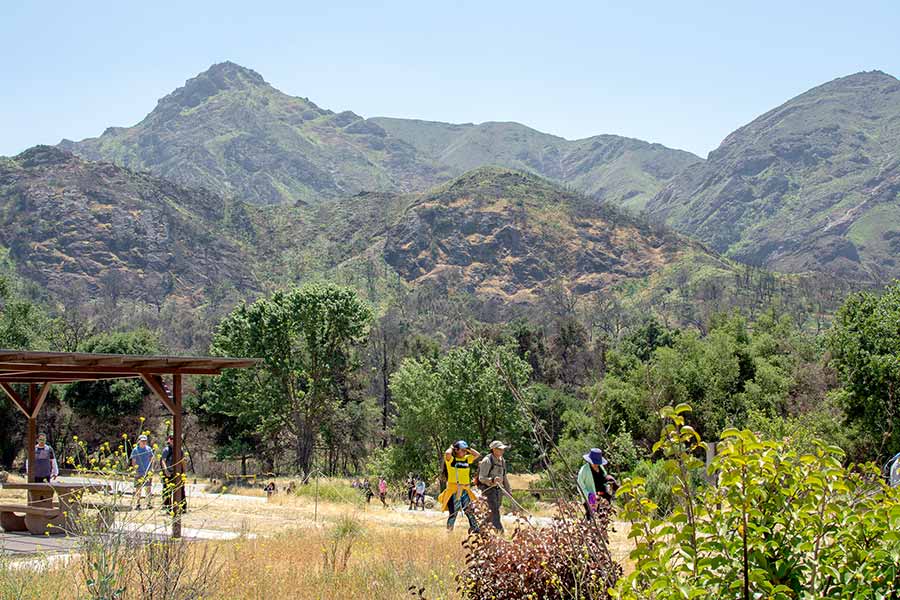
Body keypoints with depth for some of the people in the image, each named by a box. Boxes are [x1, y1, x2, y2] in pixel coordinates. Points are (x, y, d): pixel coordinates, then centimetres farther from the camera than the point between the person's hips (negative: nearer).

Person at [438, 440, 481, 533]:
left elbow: (477, 455, 14)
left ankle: (475, 530, 10)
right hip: (454, 490, -5)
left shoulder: (467, 459, 14)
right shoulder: (451, 459, -4)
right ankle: (449, 532, 5)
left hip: (465, 491, 5)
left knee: (469, 511, 5)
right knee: (453, 513, -3)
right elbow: (447, 453, -24)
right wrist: (451, 448, -4)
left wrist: (468, 449, 10)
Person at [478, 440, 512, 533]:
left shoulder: (502, 460, 11)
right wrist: (492, 480, -33)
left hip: (498, 489, 8)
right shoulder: (487, 460, -14)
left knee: (495, 510, 10)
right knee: (494, 511, -14)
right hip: (488, 488, -8)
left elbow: (504, 477, 23)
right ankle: (499, 531, -18)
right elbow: (481, 478, -16)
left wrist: (508, 490, 23)